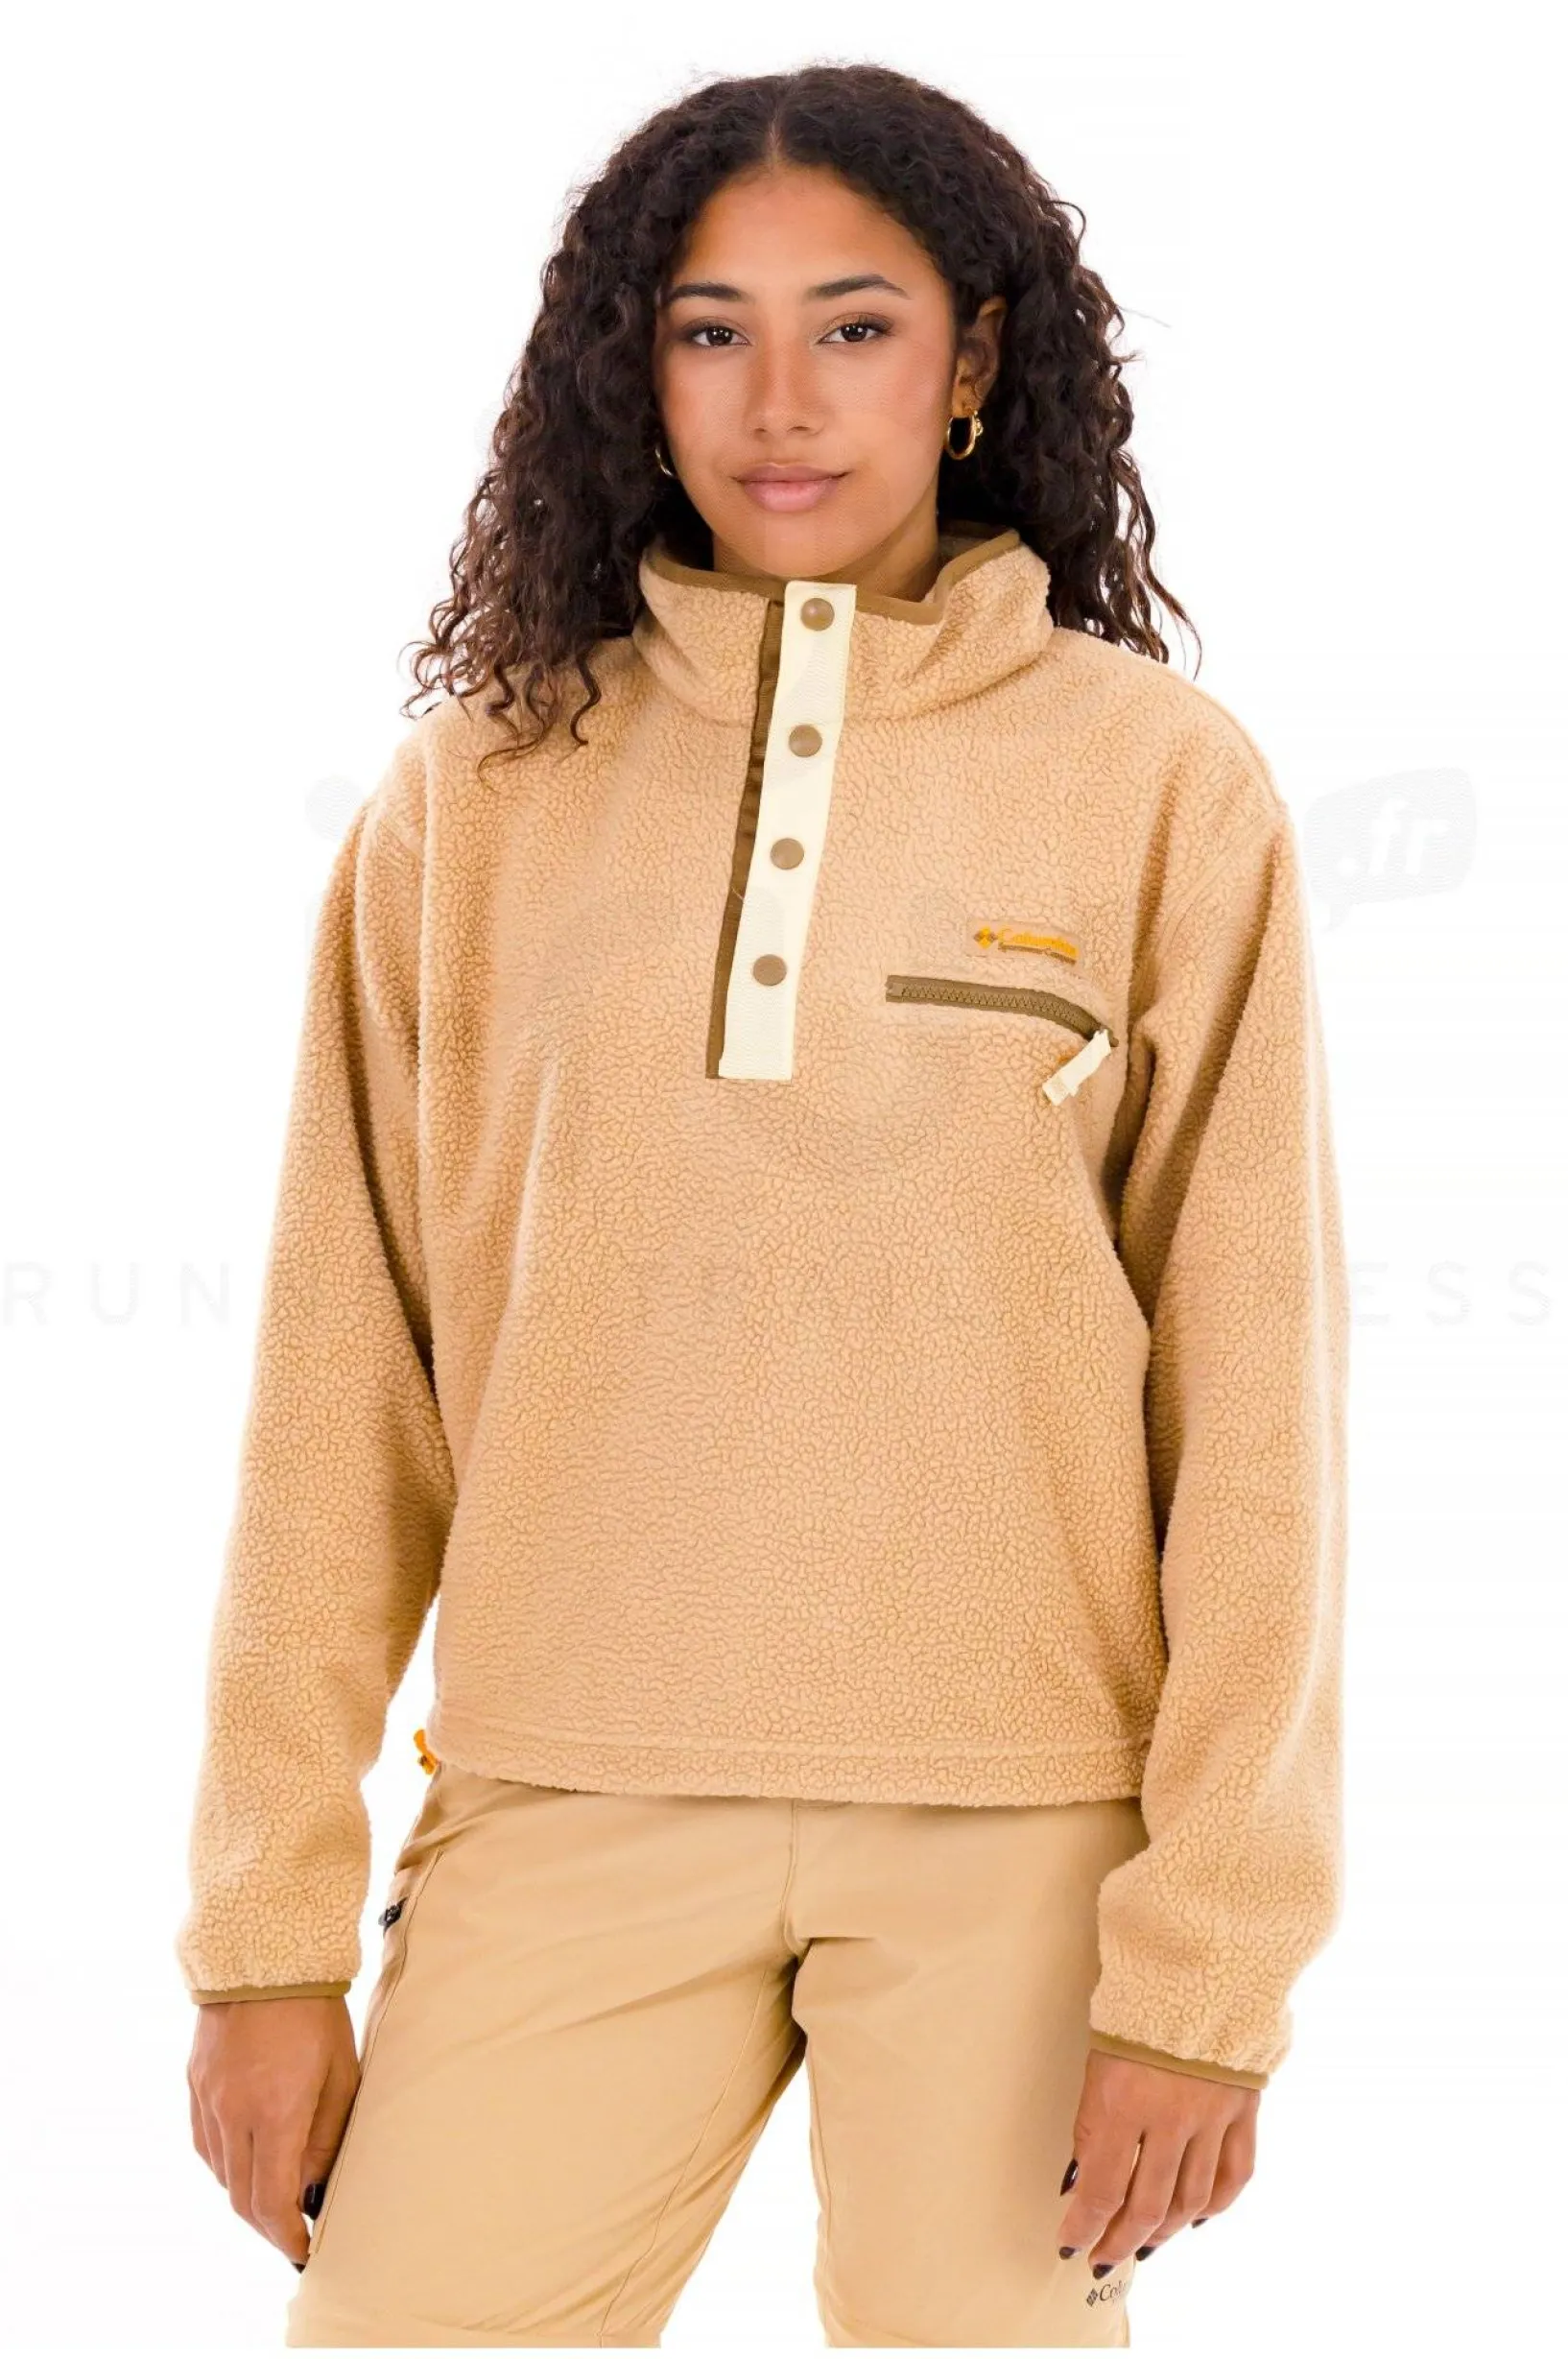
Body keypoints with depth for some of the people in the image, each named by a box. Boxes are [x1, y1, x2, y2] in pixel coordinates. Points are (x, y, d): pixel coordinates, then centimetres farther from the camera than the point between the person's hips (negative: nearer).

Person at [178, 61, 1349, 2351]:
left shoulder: (1161, 782, 0)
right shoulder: (483, 788, 5)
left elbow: (1253, 1402, -2)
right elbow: (346, 1386, 4)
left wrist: (1212, 1958, -6)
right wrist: (270, 1921, 1)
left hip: (1025, 1827, -1)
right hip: (573, 1814, 1)